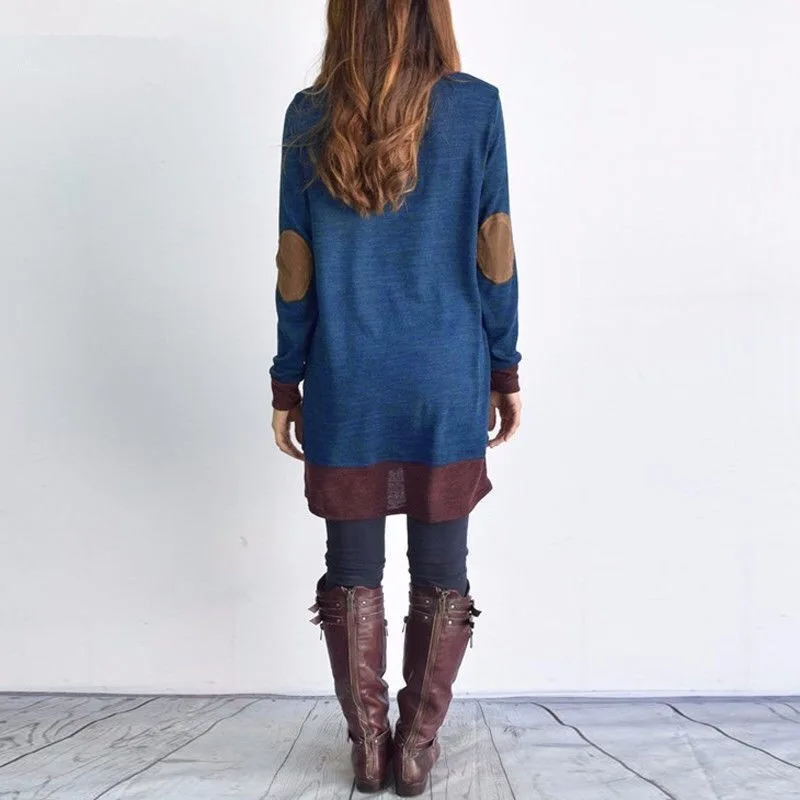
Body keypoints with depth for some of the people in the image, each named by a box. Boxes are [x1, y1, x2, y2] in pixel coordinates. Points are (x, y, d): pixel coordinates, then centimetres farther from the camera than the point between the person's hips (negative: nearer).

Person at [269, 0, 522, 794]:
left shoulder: (308, 116, 1)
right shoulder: (476, 106, -1)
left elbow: (294, 267, 1)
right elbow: (494, 251, -1)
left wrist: (285, 382, 8)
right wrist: (505, 370, 6)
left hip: (346, 386, 1)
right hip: (447, 383, 0)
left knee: (353, 574, 12)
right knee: (440, 576, 10)